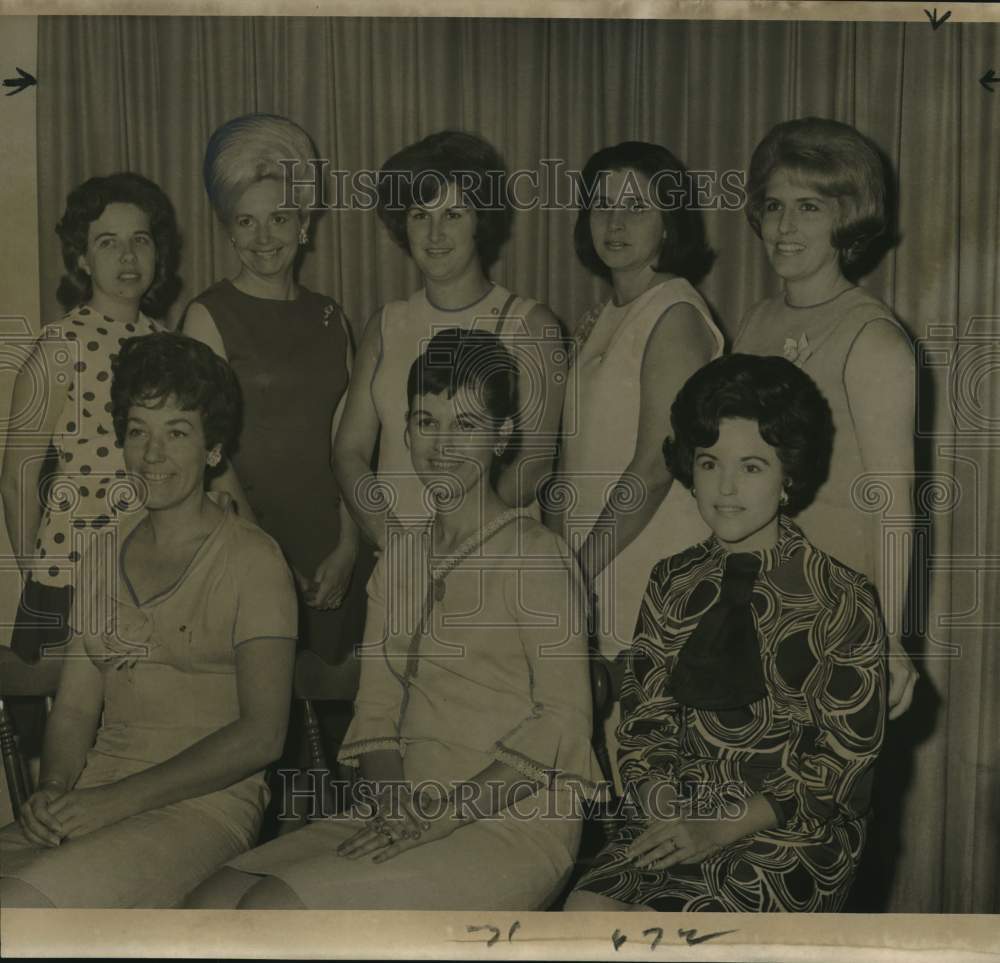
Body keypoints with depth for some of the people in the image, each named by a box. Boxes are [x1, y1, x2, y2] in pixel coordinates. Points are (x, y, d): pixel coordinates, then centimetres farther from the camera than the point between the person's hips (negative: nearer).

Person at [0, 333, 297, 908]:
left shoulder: (250, 559, -3)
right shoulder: (105, 558, 16)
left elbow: (261, 734, -10)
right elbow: (74, 709, 14)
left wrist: (123, 797, -15)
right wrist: (53, 791, -7)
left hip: (205, 805, -5)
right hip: (98, 800, 5)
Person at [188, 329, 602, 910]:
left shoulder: (536, 554, -6)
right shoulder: (401, 559, 15)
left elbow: (563, 720, -12)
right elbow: (378, 709, 13)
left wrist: (441, 814, -17)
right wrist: (394, 808, -6)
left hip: (516, 827, -6)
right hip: (413, 821, 6)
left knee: (273, 907, -23)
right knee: (210, 904, -13)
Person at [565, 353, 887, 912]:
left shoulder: (842, 599, -4)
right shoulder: (673, 584, 10)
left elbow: (846, 754, -6)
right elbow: (644, 716, 11)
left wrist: (723, 829, -14)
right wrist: (663, 809, -9)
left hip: (791, 830, -4)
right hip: (677, 816, 4)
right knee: (586, 912, -23)